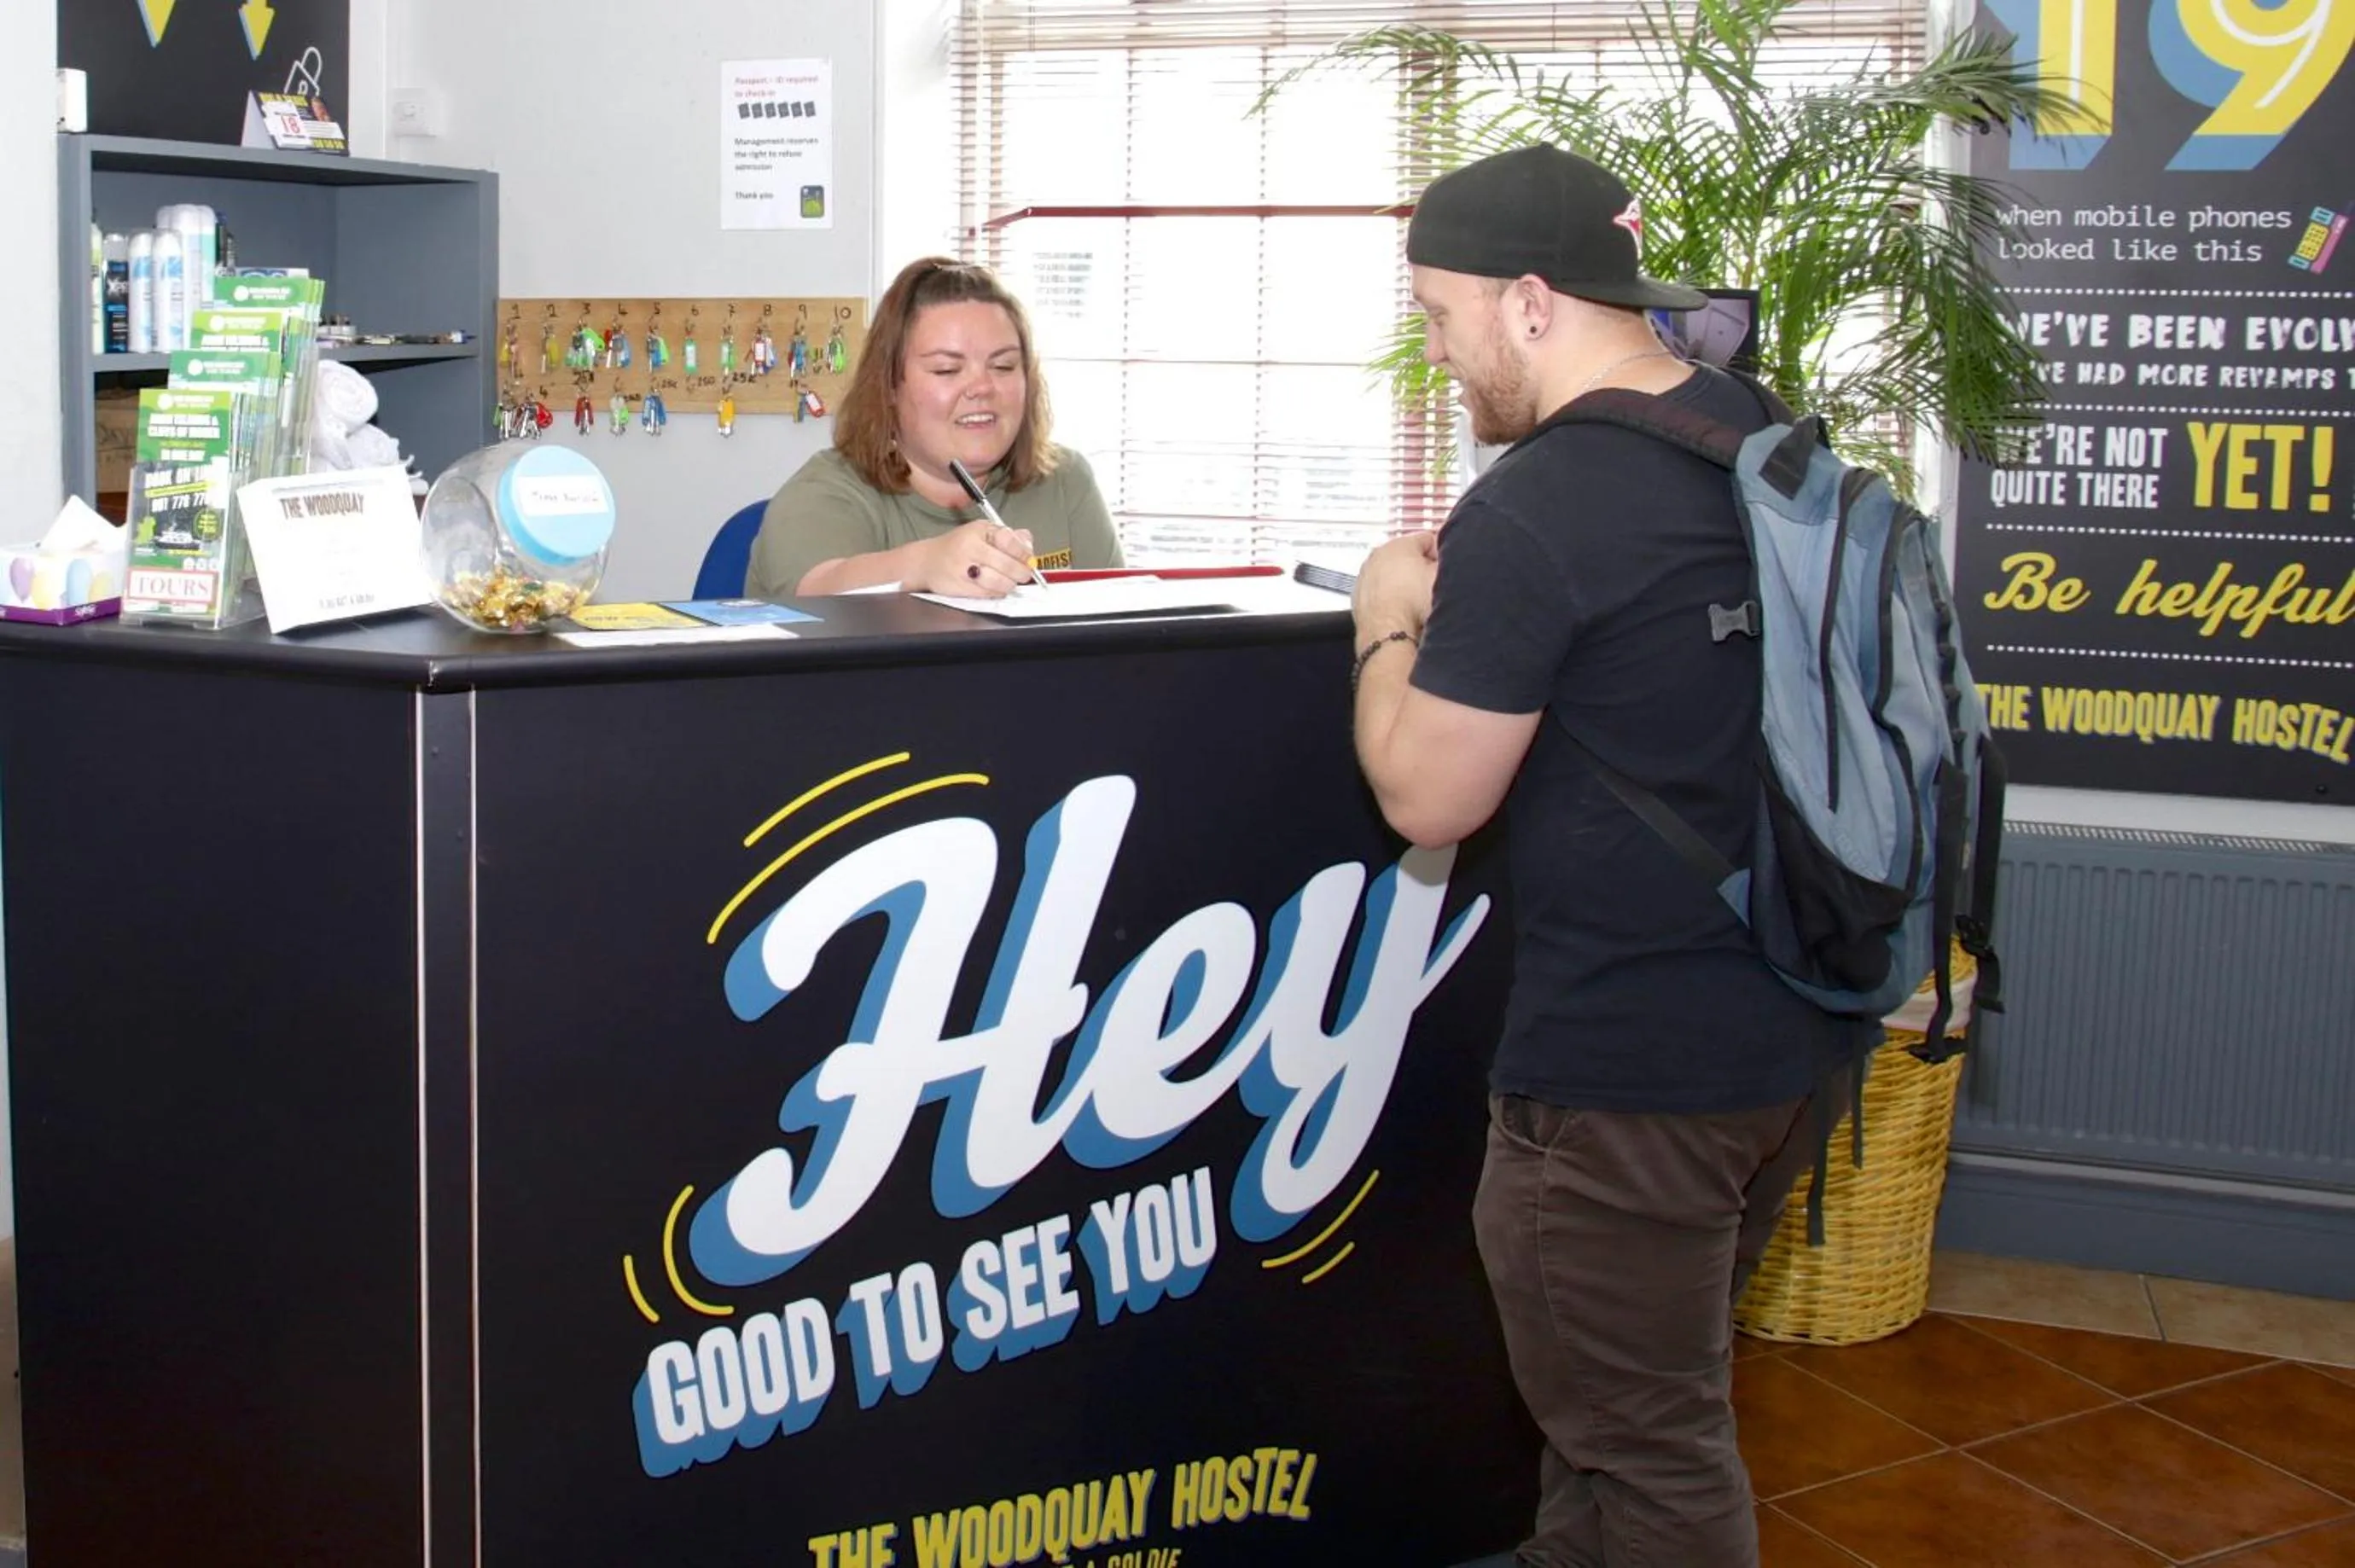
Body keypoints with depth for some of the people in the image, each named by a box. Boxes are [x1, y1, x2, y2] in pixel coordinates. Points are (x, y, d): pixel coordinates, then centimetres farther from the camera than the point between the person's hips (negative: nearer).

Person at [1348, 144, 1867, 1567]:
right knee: (1664, 1386, 24)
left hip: (1634, 1065, -9)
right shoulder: (1766, 434, 5)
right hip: (1803, 1023, 9)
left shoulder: (1530, 516, -22)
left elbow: (1428, 798, -15)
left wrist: (1392, 624, 0)